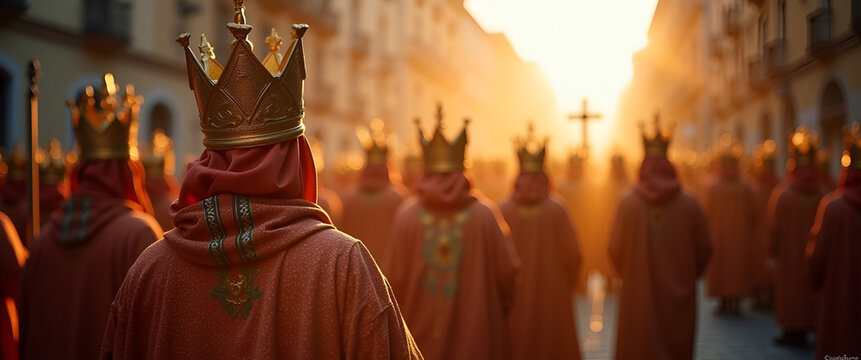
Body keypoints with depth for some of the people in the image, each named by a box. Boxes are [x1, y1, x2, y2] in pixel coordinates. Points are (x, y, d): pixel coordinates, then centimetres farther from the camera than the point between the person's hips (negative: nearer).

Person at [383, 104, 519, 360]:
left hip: (420, 333, 1)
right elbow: (507, 271, -6)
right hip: (474, 337, -1)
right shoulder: (483, 214, -8)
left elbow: (393, 279, -7)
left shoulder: (406, 215, -7)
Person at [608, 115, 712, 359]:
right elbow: (704, 248, -1)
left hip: (639, 293, -1)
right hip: (679, 295, 1)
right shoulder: (689, 205, -3)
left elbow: (615, 249, -7)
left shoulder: (628, 203, -7)